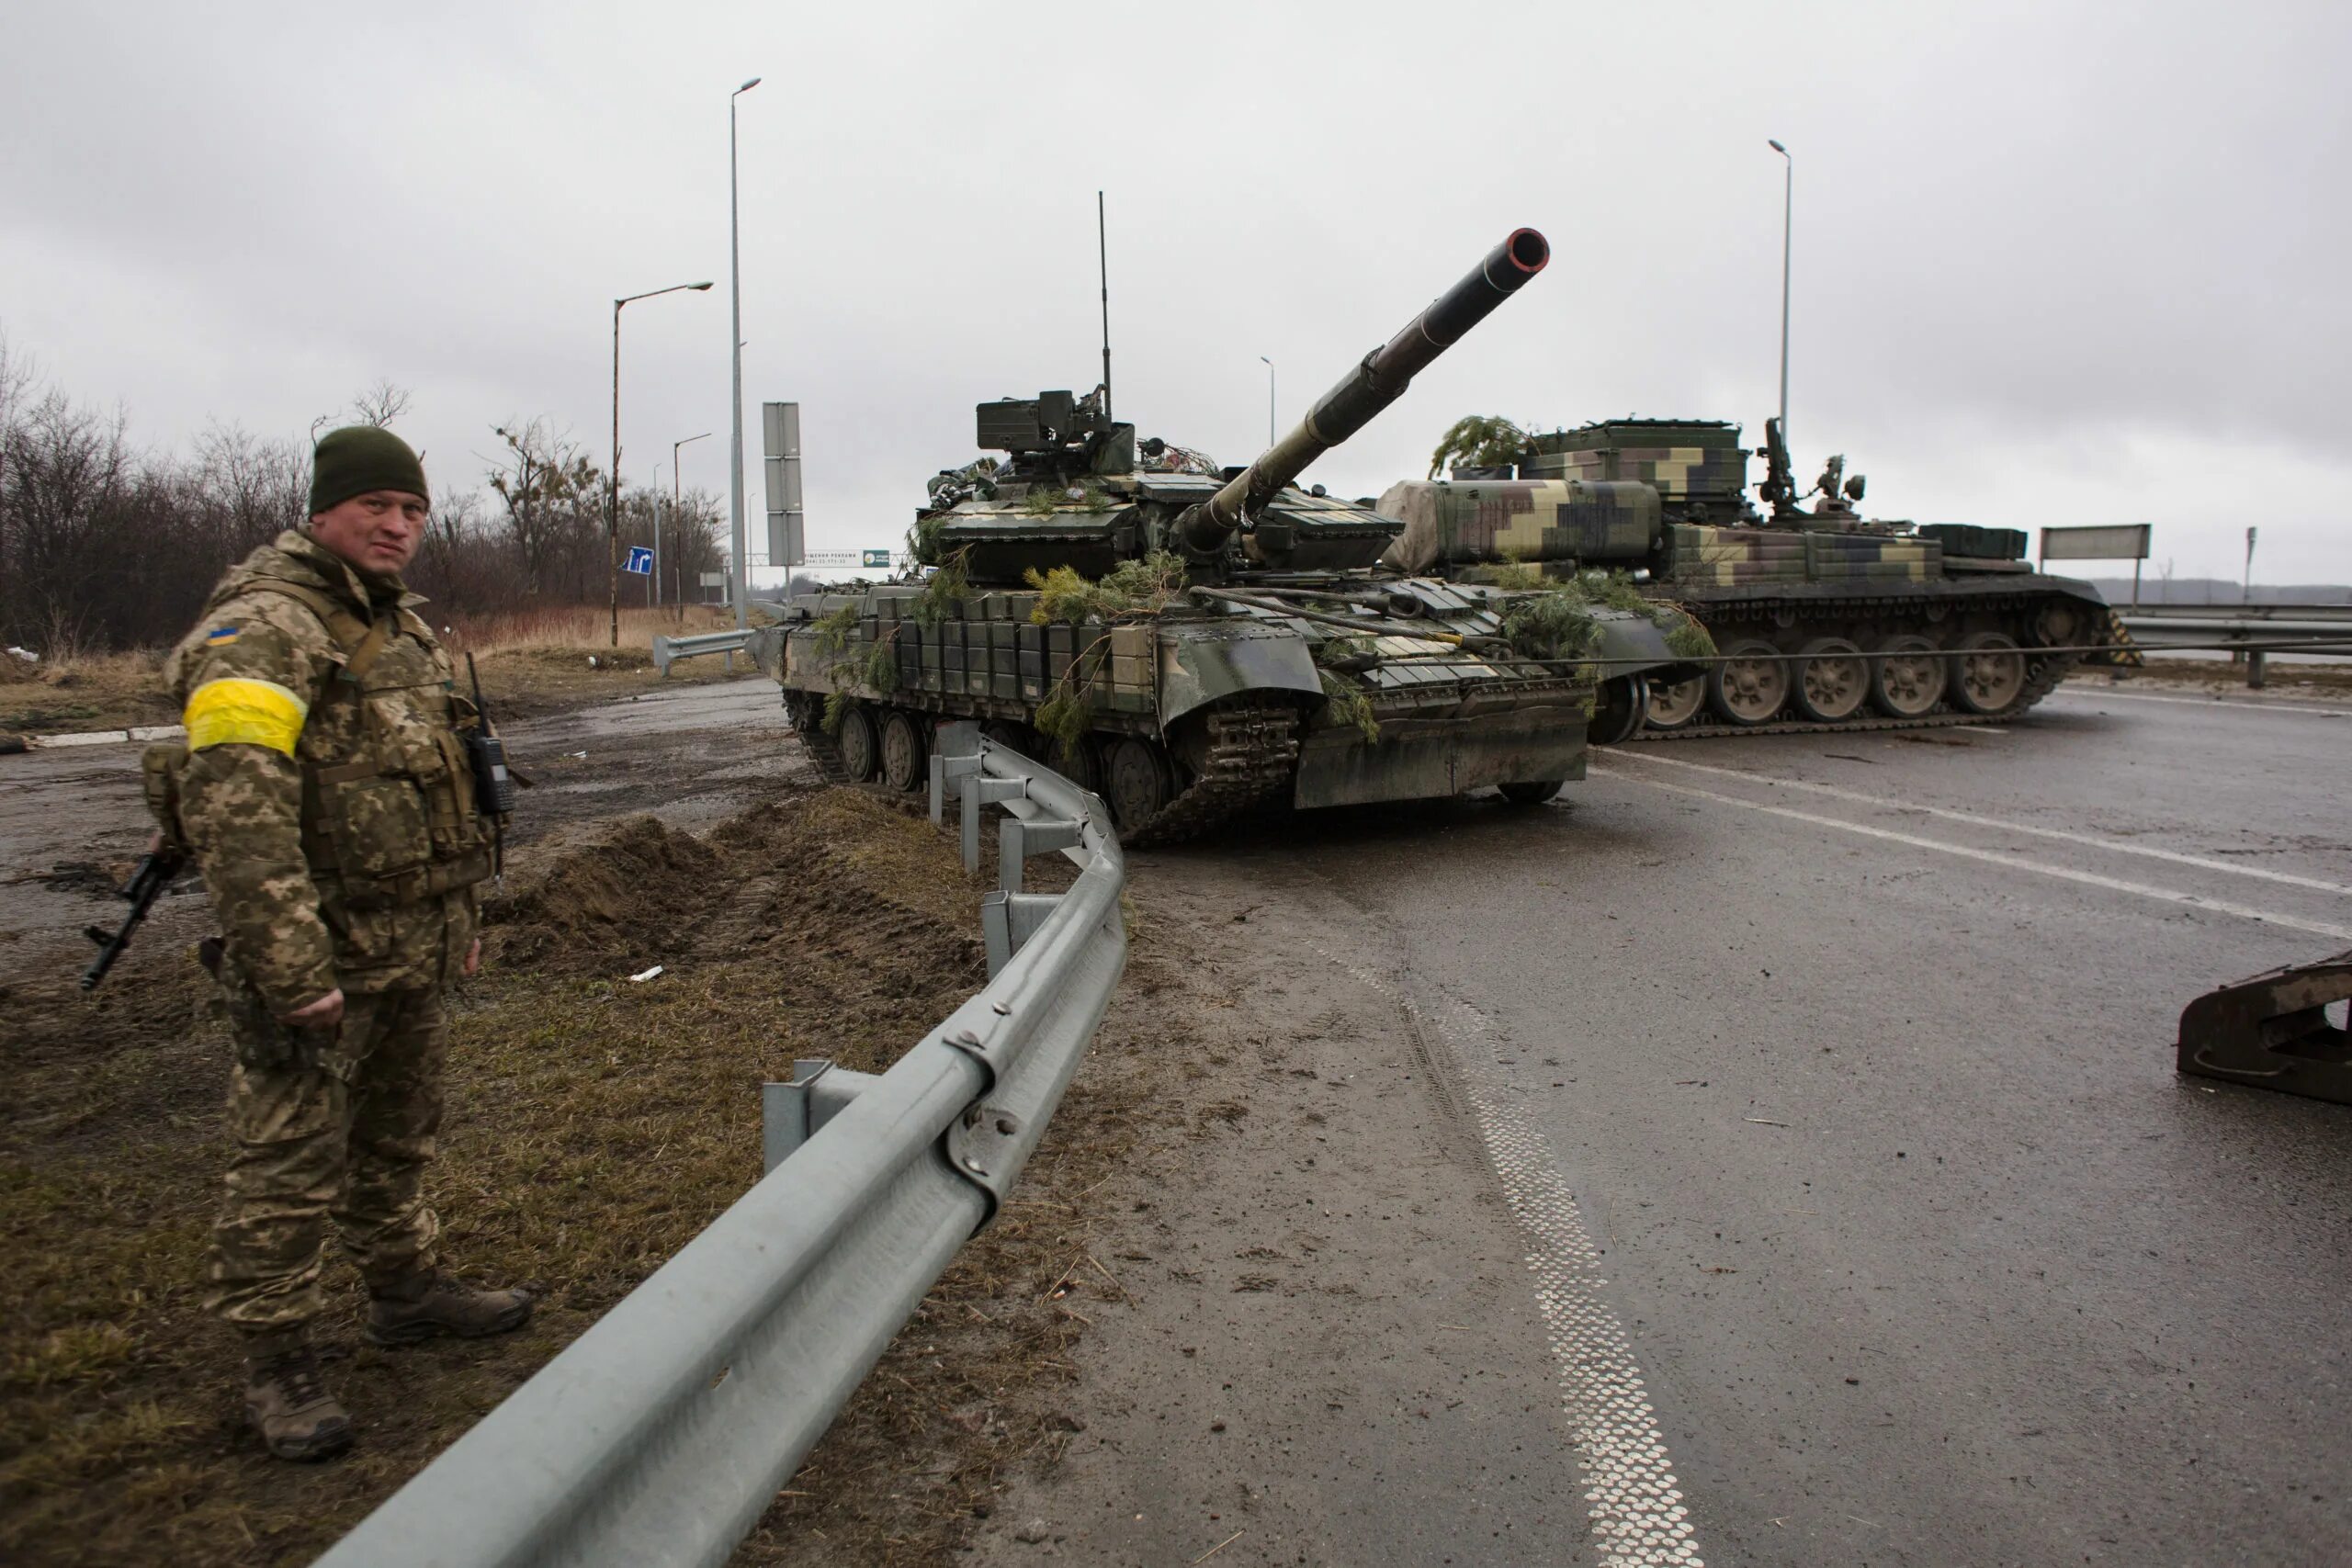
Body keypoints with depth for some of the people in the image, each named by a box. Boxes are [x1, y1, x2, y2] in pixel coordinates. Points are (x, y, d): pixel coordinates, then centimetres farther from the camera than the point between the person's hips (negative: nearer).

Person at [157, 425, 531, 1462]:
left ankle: (406, 1289, 38)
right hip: (317, 957, -9)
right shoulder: (262, 627, -16)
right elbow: (235, 812, -25)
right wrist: (289, 968, -28)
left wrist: (459, 914, 20)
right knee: (289, 1162, 2)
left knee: (397, 1137, 22)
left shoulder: (403, 627, 13)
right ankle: (276, 1360, 16)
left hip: (411, 951, 9)